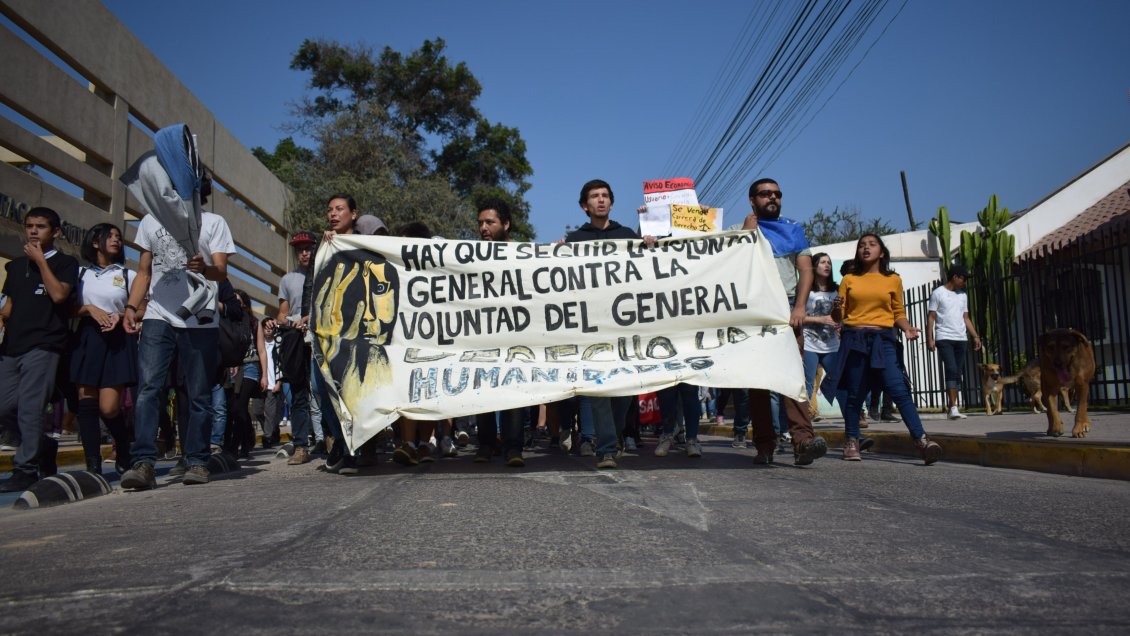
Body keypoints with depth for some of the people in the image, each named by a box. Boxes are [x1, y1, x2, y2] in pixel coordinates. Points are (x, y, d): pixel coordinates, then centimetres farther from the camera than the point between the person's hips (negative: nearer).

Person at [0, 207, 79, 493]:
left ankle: (26, 469, -4)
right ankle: (44, 446, 24)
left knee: (30, 407, -11)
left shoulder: (65, 263, 4)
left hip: (43, 345, -6)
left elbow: (58, 294, -13)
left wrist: (40, 260, -6)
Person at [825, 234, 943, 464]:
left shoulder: (893, 280, 11)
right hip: (854, 340, 1)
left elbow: (898, 313, 14)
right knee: (854, 394, 3)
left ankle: (922, 440, -17)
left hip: (884, 340, 0)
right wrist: (836, 308, -11)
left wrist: (907, 328, -5)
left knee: (899, 390, -13)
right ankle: (851, 443, 16)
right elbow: (838, 316, 11)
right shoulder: (849, 279, 11)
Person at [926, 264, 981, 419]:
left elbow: (966, 318, 20)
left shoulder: (962, 295, 18)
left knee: (957, 373, 3)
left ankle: (953, 409, 7)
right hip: (944, 338, -6)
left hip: (961, 339, 6)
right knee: (951, 370, -17)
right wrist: (930, 339, -10)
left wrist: (975, 336, 10)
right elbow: (931, 317, -3)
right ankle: (953, 408, -20)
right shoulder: (938, 293, 0)